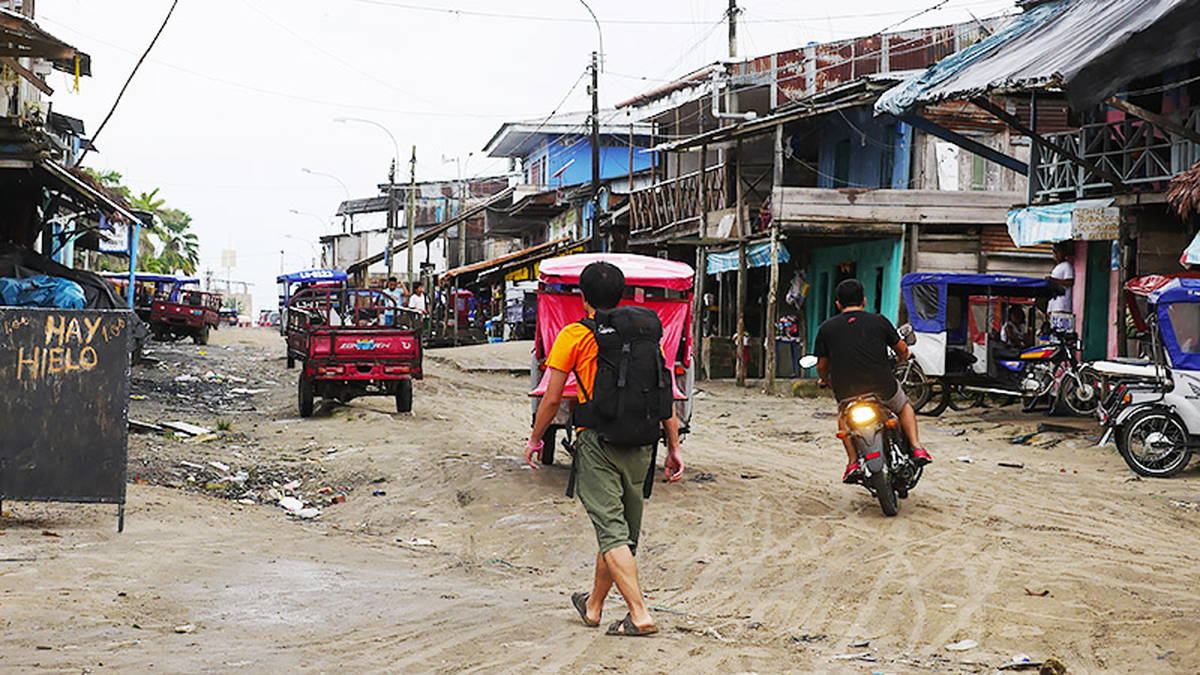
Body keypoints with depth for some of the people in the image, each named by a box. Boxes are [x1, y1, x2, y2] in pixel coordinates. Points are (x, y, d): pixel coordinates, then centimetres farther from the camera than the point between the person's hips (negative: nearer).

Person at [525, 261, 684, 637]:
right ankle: (593, 605, 32)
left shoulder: (574, 336, -3)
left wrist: (535, 440, 10)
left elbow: (553, 398, -3)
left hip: (597, 442, -5)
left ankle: (639, 615, -16)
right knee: (624, 530, 15)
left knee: (611, 531, -6)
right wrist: (674, 448, 10)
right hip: (640, 442, 5)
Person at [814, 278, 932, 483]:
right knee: (905, 407, 30)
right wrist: (902, 359, 36)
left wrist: (826, 380, 29)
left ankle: (853, 461, 14)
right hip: (883, 388, 0)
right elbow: (902, 349, 12)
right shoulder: (878, 321, 3)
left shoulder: (826, 328, 4)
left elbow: (821, 365, 7)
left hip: (847, 394, 0)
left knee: (844, 418, 32)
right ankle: (916, 448, 13)